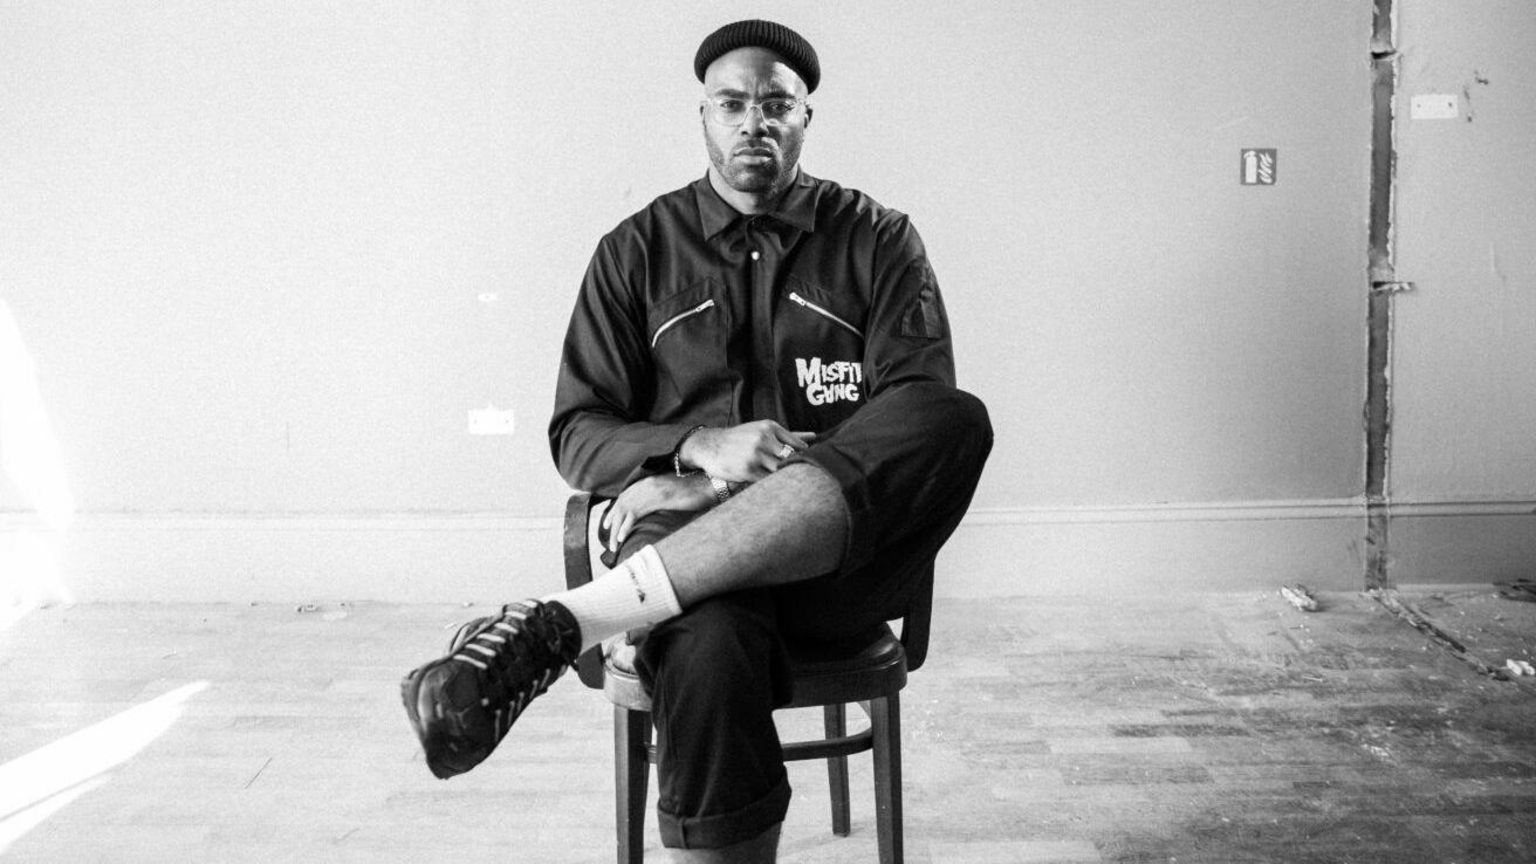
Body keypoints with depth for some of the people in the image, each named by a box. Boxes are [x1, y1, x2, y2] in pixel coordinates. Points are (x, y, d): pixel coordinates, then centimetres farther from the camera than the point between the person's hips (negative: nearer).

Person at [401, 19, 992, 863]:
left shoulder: (876, 239, 11)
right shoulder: (639, 249, 14)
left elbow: (921, 422, -2)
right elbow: (578, 435, 10)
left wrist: (695, 489, -12)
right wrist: (699, 449, -14)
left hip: (841, 552, 1)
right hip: (685, 548, -1)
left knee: (957, 420, -32)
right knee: (708, 650, -39)